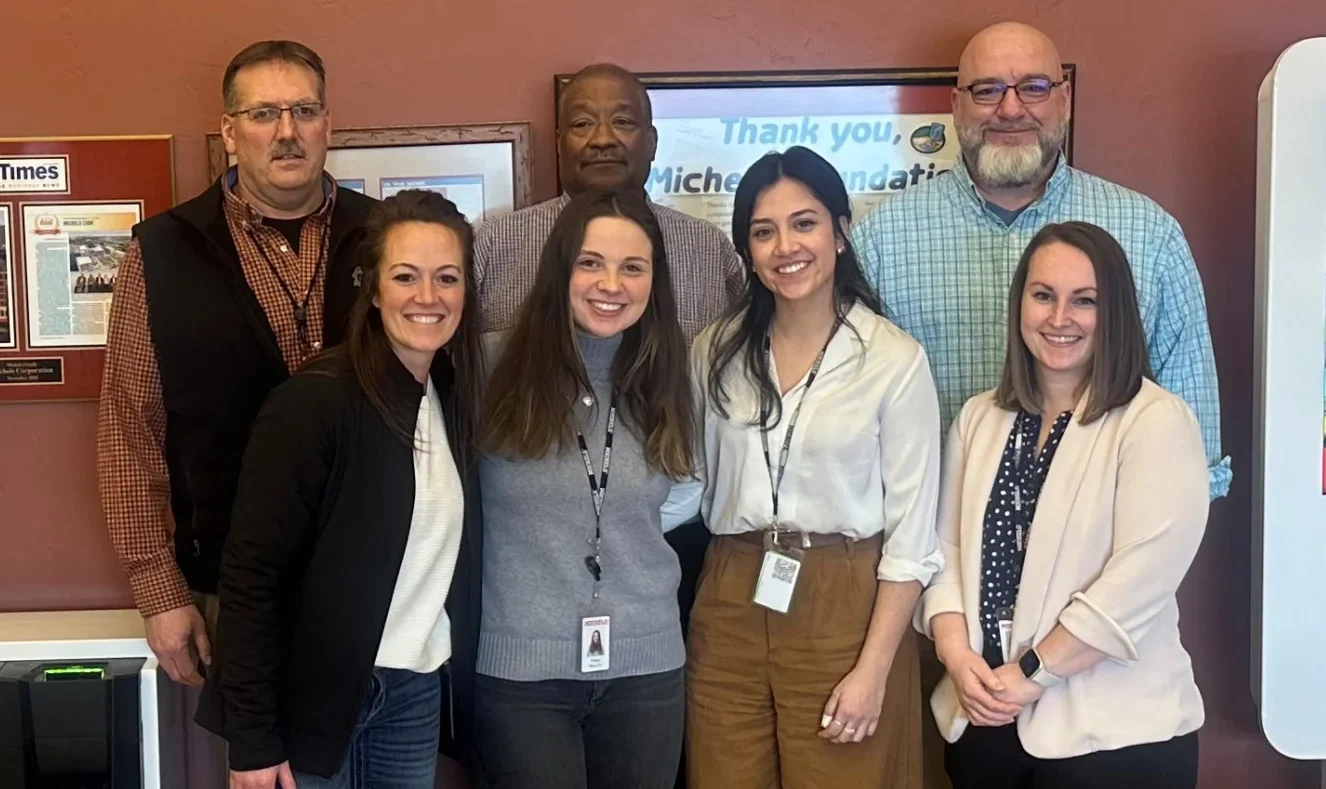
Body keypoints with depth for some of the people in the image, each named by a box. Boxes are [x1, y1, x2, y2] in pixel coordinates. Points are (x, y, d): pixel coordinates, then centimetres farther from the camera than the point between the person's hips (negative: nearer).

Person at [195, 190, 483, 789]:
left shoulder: (454, 401, 3)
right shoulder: (314, 402, -16)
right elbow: (252, 574, -16)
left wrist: (463, 682, 5)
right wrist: (252, 738, -17)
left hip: (418, 692, 6)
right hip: (317, 694, -5)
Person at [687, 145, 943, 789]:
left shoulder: (896, 360, -8)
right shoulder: (716, 352, 3)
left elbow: (912, 530, -8)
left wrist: (873, 670, -12)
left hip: (845, 613, -3)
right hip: (729, 611, 3)